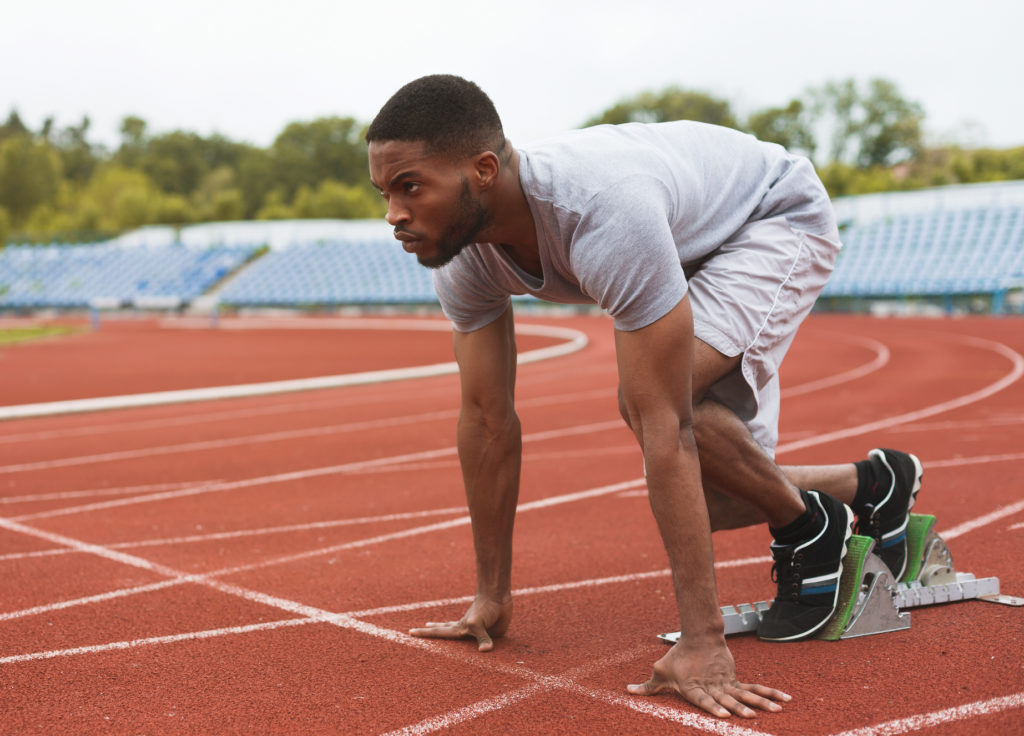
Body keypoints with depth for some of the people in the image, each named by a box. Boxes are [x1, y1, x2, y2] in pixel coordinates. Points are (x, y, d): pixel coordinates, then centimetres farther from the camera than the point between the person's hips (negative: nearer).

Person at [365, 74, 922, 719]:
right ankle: (874, 485, 30)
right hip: (693, 243, 7)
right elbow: (488, 419, -12)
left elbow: (665, 426, -45)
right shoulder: (463, 257, -21)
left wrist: (703, 642, -42)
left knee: (650, 402, -32)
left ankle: (809, 528, -5)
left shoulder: (605, 212, -44)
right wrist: (493, 596, -5)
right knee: (704, 495, 4)